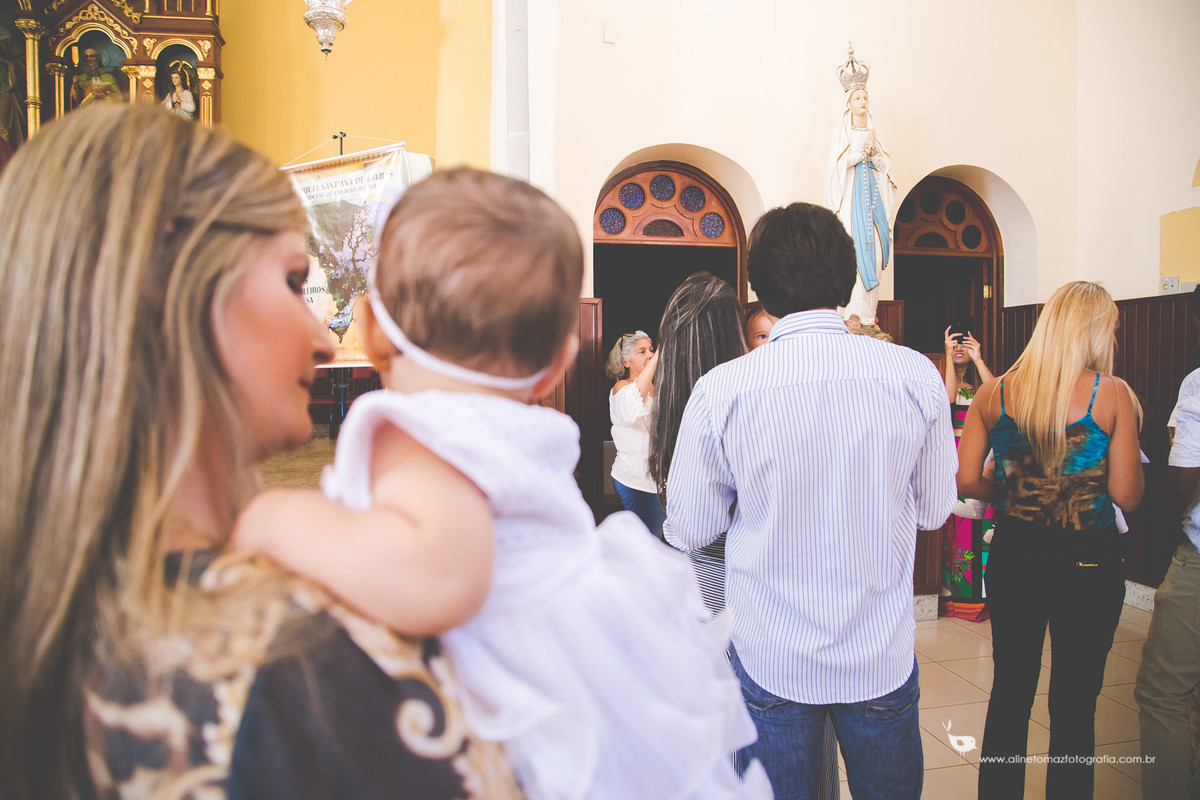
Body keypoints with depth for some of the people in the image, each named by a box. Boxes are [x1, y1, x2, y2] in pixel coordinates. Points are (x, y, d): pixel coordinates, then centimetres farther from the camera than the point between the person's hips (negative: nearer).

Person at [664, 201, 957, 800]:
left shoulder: (720, 391, -16)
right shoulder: (916, 375, -11)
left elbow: (687, 531, -6)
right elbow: (935, 510, 2)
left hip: (769, 660, -1)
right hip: (883, 658, 2)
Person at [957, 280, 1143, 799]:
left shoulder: (994, 393, -2)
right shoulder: (1111, 394, -10)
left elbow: (966, 480, -3)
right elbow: (1127, 496, -10)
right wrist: (1132, 452, 8)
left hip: (1013, 554, 3)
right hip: (1088, 561, -3)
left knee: (1009, 691, 18)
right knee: (1075, 703, 11)